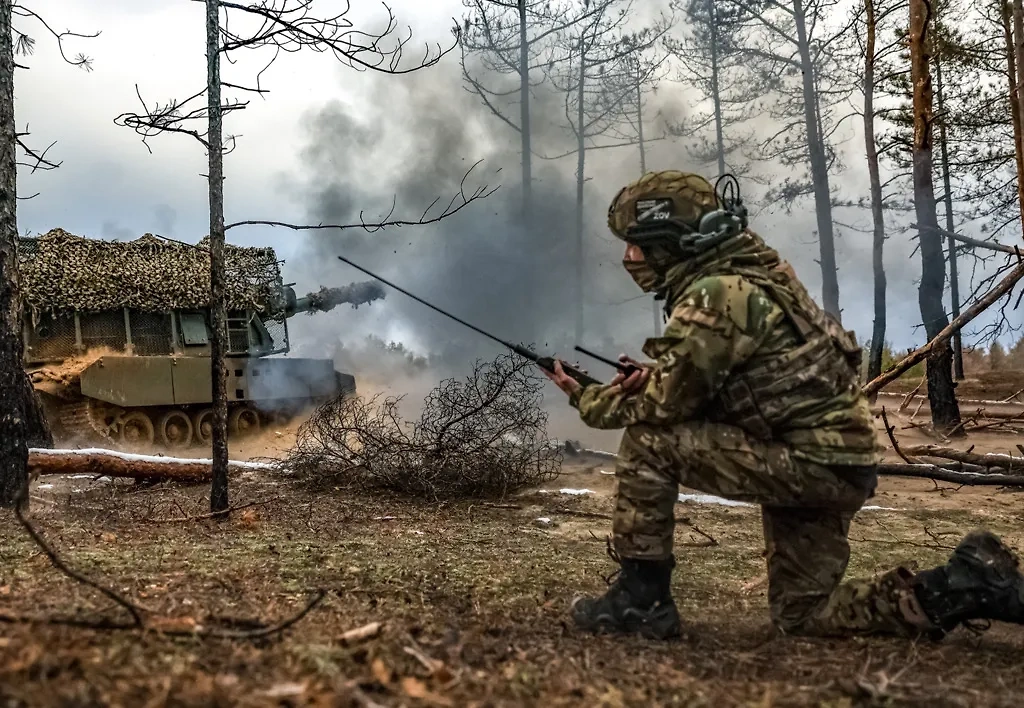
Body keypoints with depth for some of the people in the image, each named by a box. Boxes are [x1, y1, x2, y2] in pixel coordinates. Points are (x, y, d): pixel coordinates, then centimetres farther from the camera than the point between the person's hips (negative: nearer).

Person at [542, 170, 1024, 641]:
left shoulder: (717, 295, -20)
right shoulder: (742, 276, 10)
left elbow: (660, 407, -16)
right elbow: (701, 383, 18)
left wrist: (586, 400, 0)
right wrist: (655, 375, 0)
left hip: (812, 464, -10)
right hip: (827, 464, 10)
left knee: (646, 441, -13)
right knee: (802, 616, 19)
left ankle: (640, 599, -4)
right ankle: (971, 582, 15)